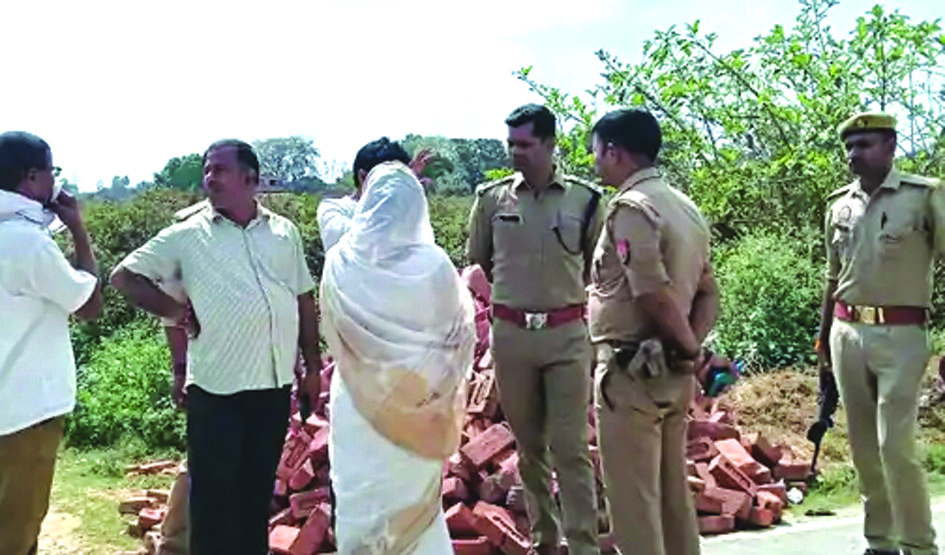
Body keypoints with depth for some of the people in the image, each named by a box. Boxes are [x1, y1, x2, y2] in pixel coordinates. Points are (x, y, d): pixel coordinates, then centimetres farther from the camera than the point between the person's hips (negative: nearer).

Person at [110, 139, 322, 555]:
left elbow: (304, 301, 12)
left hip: (275, 385, 3)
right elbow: (124, 276, 5)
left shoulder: (284, 232, 8)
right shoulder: (187, 235, 0)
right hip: (217, 387, -3)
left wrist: (313, 368, 10)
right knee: (213, 494, 5)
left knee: (258, 490, 16)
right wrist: (176, 312, -4)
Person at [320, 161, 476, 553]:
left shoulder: (342, 264, -11)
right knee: (415, 505, 15)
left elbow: (333, 334, 4)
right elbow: (461, 337, -3)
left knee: (364, 503, 14)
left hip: (360, 404, 1)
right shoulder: (434, 267, -16)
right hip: (416, 405, 0)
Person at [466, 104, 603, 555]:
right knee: (528, 445, 13)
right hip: (510, 332, 2)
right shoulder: (491, 197, 1)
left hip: (567, 334, -2)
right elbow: (477, 261, 14)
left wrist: (560, 292, 6)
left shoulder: (585, 199, -2)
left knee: (571, 447, -1)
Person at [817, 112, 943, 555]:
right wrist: (823, 336, 19)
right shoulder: (838, 204, 10)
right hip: (847, 333, 5)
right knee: (863, 445, 10)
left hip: (900, 335, -5)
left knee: (896, 444, -9)